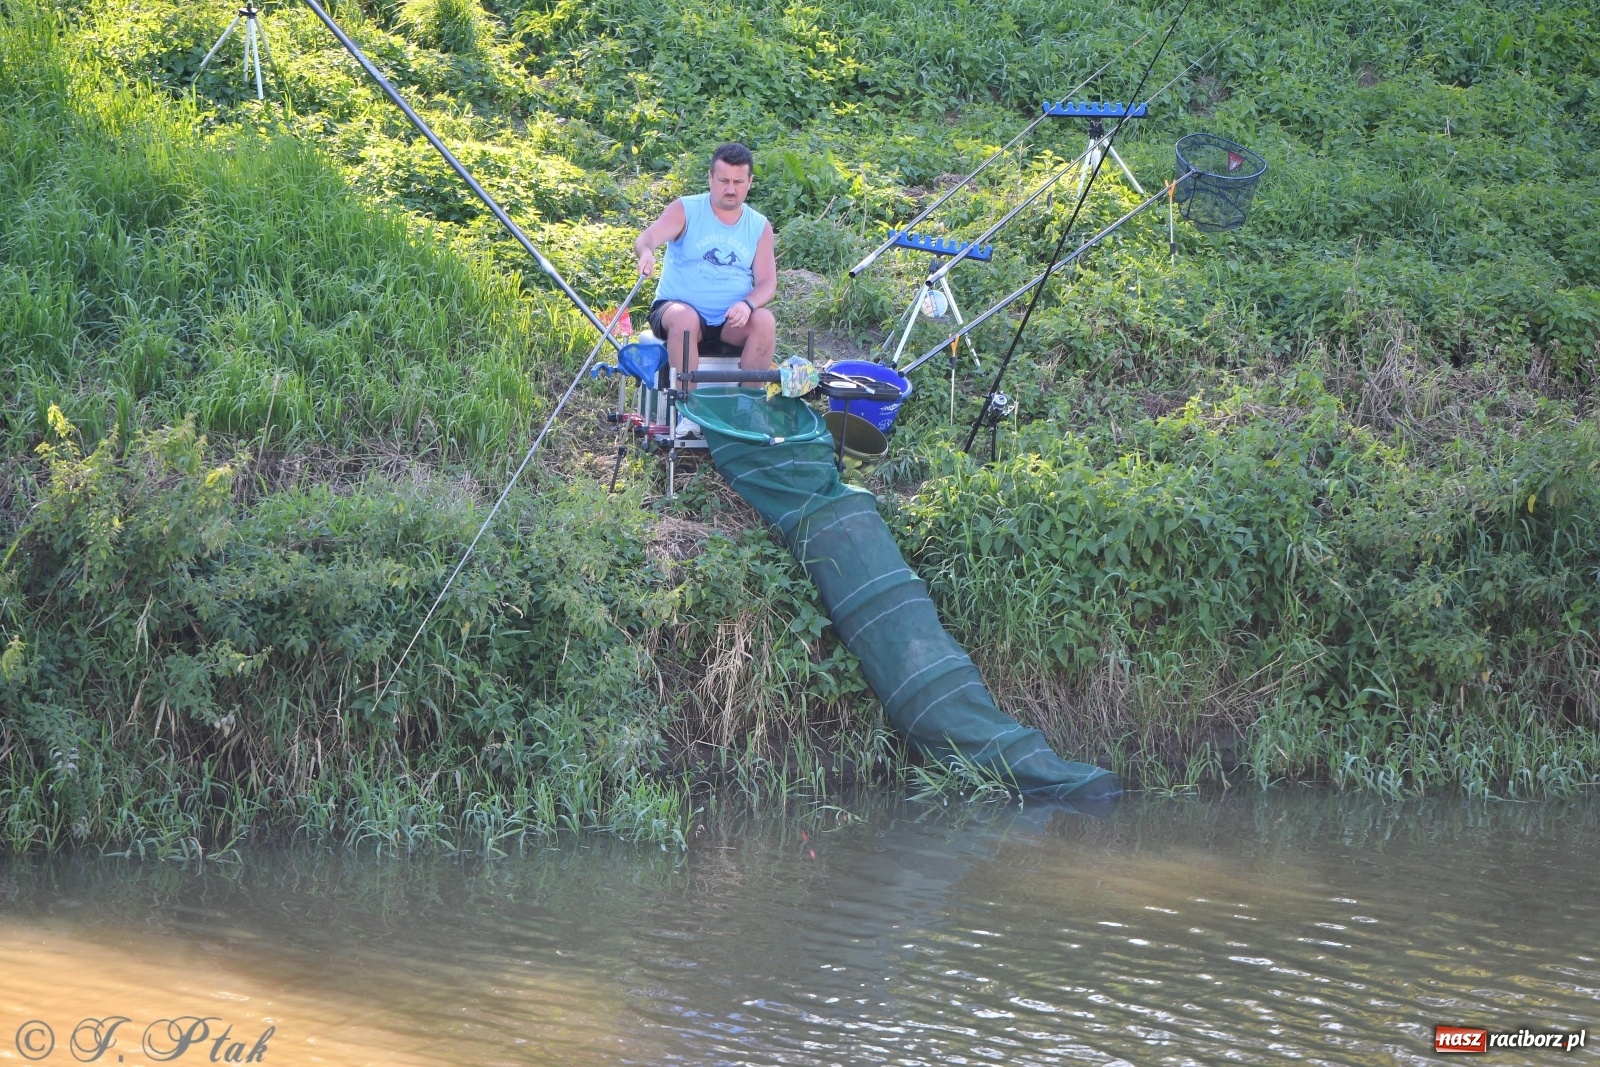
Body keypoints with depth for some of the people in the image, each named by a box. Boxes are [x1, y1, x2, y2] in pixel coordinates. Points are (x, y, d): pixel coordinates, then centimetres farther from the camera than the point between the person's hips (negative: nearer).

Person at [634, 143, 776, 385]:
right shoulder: (685, 210, -1)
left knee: (765, 320, -26)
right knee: (684, 318, -36)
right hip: (677, 307, -3)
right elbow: (648, 238, -18)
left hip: (732, 320, 3)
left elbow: (767, 282, 2)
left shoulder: (760, 227, 8)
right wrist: (645, 252, -45)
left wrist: (747, 304, -21)